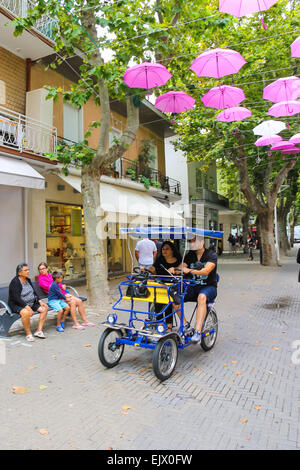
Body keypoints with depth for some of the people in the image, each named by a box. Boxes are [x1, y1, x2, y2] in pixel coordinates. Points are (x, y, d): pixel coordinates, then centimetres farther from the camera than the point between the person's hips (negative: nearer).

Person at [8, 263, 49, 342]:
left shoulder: (28, 280, 8)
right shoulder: (15, 282, -16)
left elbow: (34, 292, 14)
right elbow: (17, 298, -23)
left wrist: (39, 301, -1)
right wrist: (27, 307, -32)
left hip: (31, 303, 8)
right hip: (17, 305, -8)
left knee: (45, 308, -7)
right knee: (26, 313, -38)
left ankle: (39, 331, -5)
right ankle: (28, 334, -17)